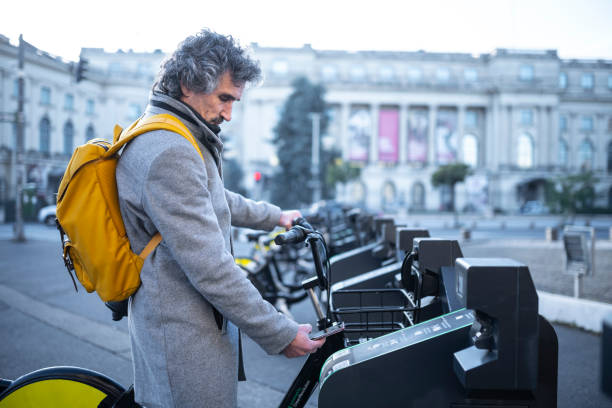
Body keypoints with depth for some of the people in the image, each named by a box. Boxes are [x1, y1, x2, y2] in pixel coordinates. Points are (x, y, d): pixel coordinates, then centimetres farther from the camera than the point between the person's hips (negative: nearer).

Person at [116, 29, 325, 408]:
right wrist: (282, 335, -20)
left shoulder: (169, 137, 11)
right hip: (185, 341, -10)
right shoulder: (169, 153, -24)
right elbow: (211, 268, -26)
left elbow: (215, 200, 29)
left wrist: (274, 216, 38)